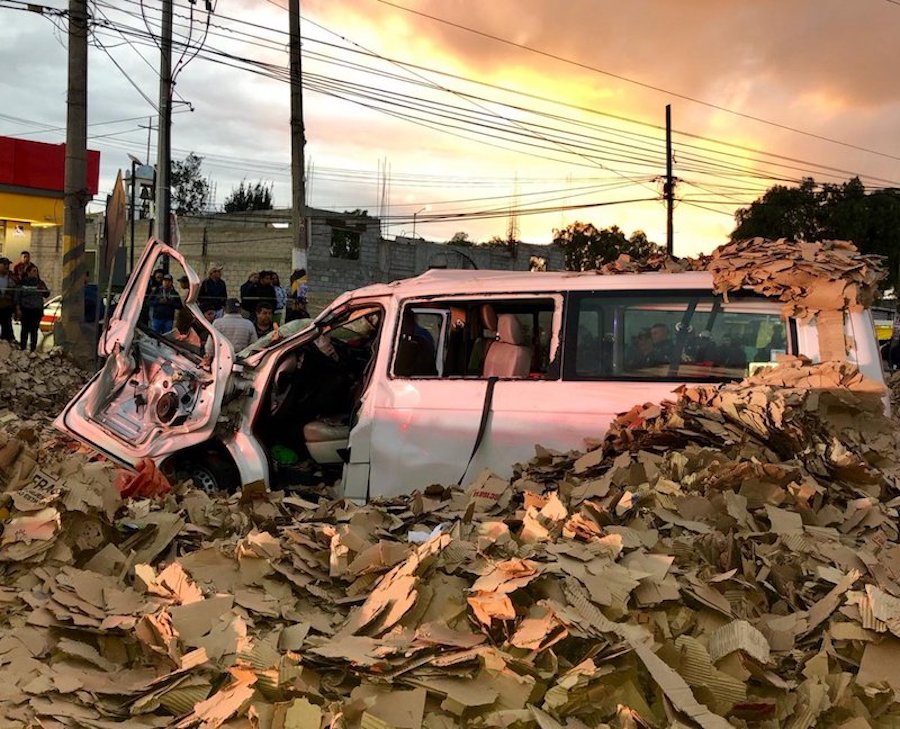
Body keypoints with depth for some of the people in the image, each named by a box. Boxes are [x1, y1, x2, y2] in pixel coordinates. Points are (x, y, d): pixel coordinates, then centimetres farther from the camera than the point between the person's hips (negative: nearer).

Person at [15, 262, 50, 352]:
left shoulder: (40, 282, 9)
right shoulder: (22, 282, 2)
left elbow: (47, 295, 10)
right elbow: (17, 296, 2)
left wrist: (44, 289, -10)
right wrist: (18, 309, -4)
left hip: (37, 310, 2)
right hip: (25, 309, -2)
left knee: (34, 330, 2)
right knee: (25, 329, -2)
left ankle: (33, 349, 7)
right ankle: (22, 348, 4)